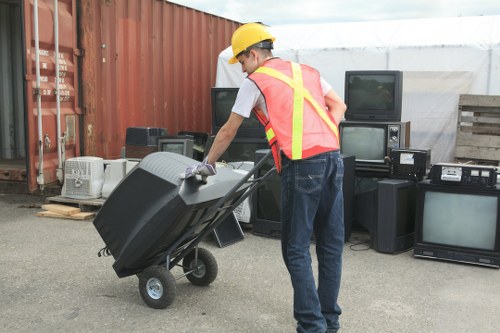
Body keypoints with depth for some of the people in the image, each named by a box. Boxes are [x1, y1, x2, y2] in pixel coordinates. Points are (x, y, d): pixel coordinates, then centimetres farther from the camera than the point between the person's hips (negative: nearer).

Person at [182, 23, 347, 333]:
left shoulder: (256, 81, 4)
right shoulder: (308, 71, 21)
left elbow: (229, 131, 10)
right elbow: (339, 106, 18)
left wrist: (207, 164, 22)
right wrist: (323, 137, 11)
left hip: (303, 166, -6)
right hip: (333, 159, 7)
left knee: (297, 249, 2)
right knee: (332, 244, 11)